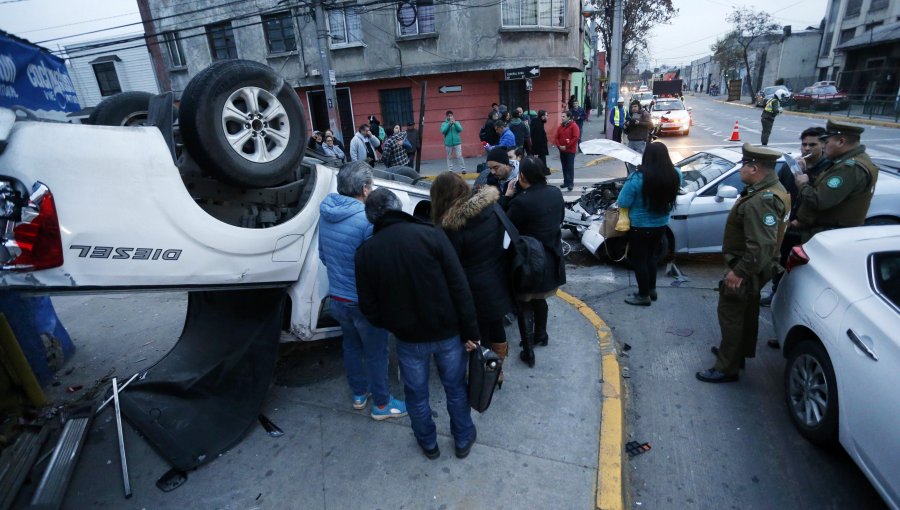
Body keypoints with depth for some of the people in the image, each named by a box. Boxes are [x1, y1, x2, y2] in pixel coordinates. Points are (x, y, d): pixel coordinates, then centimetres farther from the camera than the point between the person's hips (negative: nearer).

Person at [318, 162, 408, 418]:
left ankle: (359, 393, 43)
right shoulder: (367, 220, -26)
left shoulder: (326, 212, -3)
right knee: (376, 353, 12)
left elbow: (322, 254, 9)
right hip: (364, 302, -7)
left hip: (337, 297, 7)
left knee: (351, 345, 24)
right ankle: (381, 404, 29)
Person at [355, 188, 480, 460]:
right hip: (447, 332, 0)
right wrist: (470, 330, -7)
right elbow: (460, 287, -15)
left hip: (408, 337, 1)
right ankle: (463, 440, 41)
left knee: (416, 395, 23)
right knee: (456, 388, 22)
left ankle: (428, 444, 44)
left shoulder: (366, 252, -9)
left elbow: (368, 306, -3)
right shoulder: (431, 234, -14)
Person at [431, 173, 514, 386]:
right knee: (497, 328, 26)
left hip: (476, 291, -7)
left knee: (479, 336, 14)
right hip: (499, 282, 7)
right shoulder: (492, 208, -6)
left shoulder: (452, 226, -24)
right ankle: (497, 372, 48)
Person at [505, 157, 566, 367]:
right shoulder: (556, 193, -4)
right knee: (539, 299, 27)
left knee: (524, 305, 11)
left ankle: (528, 352, 17)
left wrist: (507, 197, -8)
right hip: (551, 259, 7)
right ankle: (541, 335, 46)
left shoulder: (521, 201, -26)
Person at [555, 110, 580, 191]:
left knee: (570, 167, -5)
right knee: (564, 167, 10)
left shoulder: (574, 126, -8)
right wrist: (559, 146, -7)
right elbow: (557, 137, 11)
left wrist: (566, 146, -18)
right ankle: (566, 182, 18)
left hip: (570, 151, -6)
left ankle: (571, 183, -3)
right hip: (562, 150, 6)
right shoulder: (561, 127, 12)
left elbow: (576, 138, -16)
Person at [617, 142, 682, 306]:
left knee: (639, 260, 9)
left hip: (640, 226, -6)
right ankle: (652, 290, 36)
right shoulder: (675, 175, -7)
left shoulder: (637, 178, -24)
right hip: (660, 225, 6)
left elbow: (623, 202, -17)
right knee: (651, 257, 23)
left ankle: (644, 296, 19)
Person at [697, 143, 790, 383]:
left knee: (731, 313, 0)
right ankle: (739, 352, 42)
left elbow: (762, 246, -35)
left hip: (747, 269, -11)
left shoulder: (760, 201, -29)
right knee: (746, 312, 23)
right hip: (754, 268, 11)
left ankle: (727, 368, 12)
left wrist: (739, 271, -25)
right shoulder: (773, 189, 6)